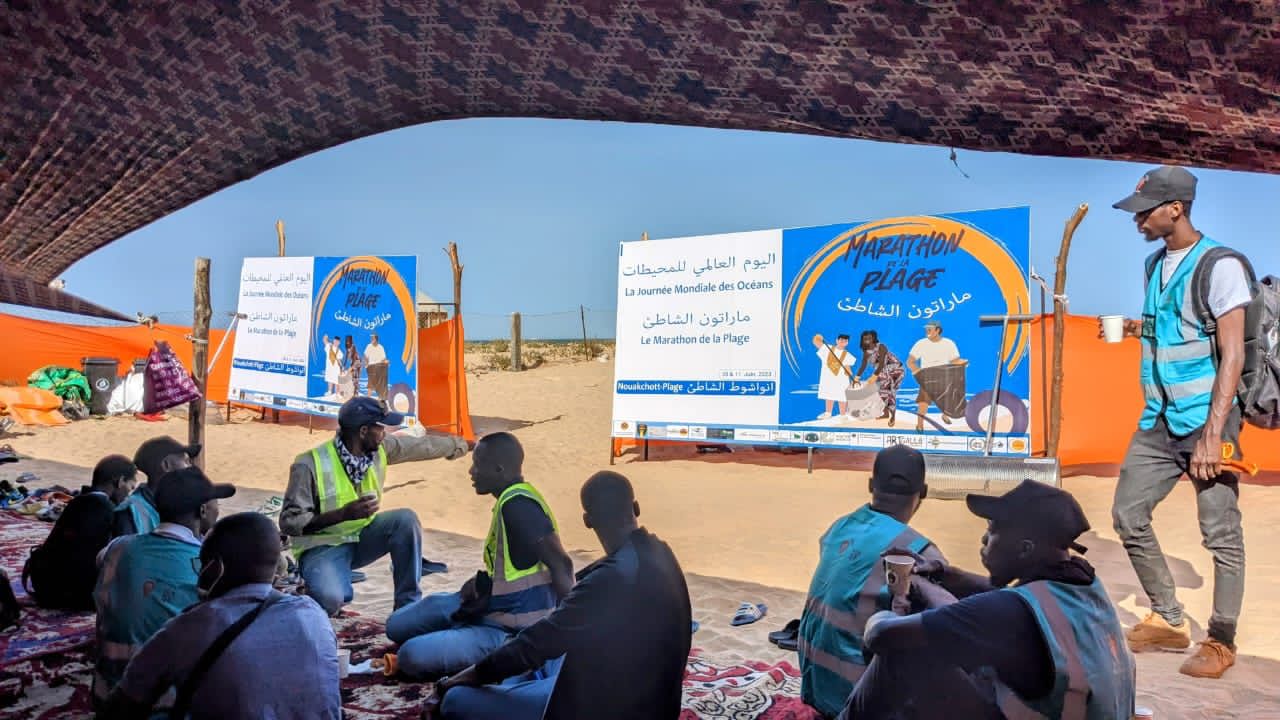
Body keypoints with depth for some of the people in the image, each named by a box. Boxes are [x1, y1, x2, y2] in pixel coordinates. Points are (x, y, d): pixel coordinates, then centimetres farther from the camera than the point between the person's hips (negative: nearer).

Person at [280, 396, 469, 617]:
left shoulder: (381, 449, -8)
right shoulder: (310, 465, -24)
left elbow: (426, 445, 5)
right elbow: (289, 522, -22)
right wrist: (345, 513, -31)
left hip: (362, 536, 5)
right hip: (322, 547, -5)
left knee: (406, 519, -22)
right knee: (330, 600, -33)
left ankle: (408, 603, -8)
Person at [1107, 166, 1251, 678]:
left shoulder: (1219, 265, -12)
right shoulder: (1155, 265, 11)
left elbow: (1232, 353, -17)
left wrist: (1212, 433, -22)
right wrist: (1137, 328, 5)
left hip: (1204, 420, -8)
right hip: (1158, 420, 8)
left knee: (1221, 534, 3)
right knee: (1128, 515, 8)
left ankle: (1221, 642, 17)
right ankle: (1169, 620, 22)